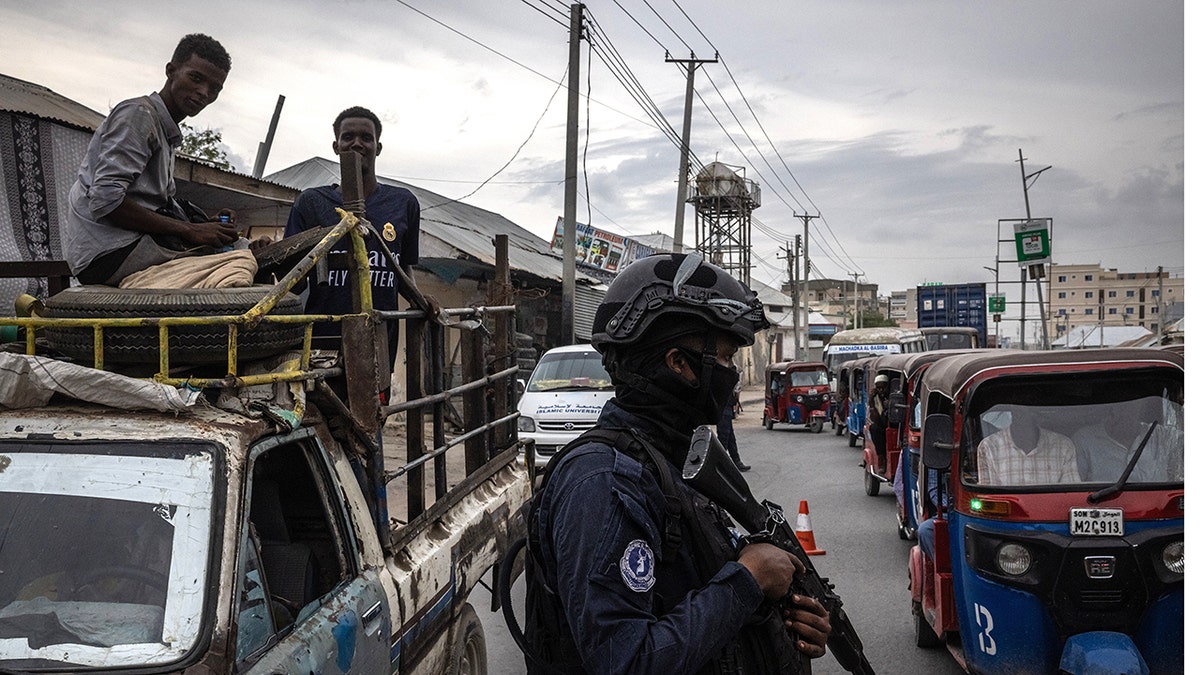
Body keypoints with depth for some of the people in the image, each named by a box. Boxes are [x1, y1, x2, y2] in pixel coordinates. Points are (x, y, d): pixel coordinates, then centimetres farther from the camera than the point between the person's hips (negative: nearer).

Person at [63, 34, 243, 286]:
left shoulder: (169, 135, 25)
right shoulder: (138, 113, -6)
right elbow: (105, 200, -19)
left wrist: (207, 225, -3)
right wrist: (191, 231, -18)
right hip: (109, 251, -10)